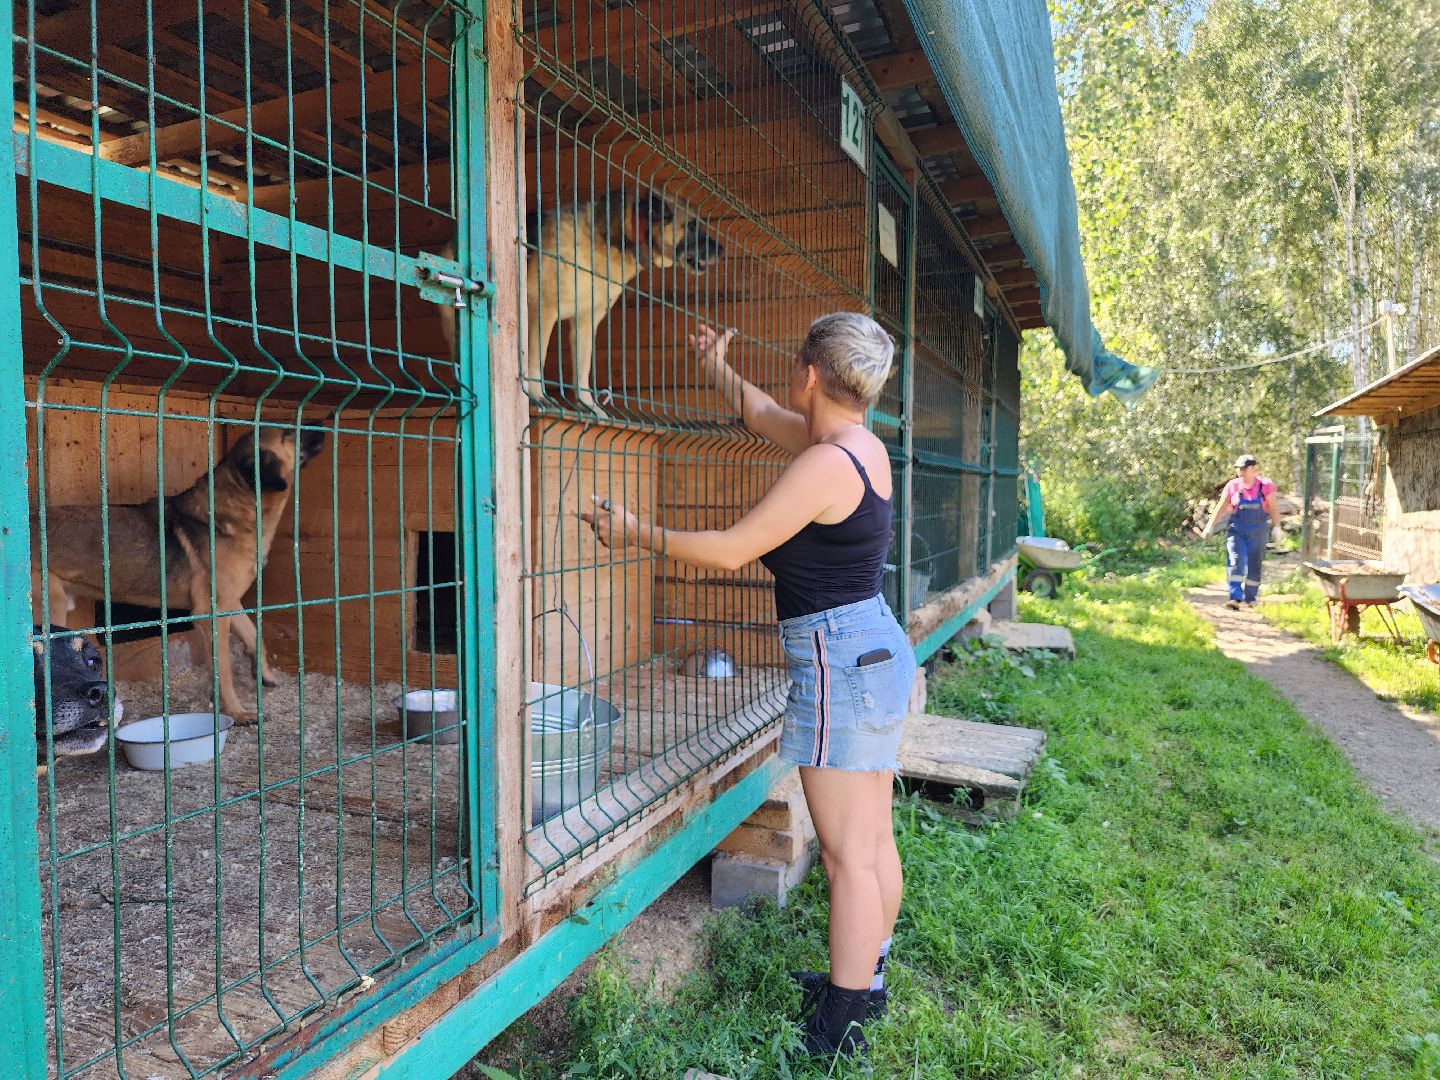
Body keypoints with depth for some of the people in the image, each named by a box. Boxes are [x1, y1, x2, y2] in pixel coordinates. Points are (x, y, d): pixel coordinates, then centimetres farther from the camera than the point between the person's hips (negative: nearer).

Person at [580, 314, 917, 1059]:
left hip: (838, 659, -10)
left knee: (848, 855, 0)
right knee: (874, 841, 18)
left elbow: (731, 550, -16)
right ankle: (865, 982, 34)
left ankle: (839, 1027, 14)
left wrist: (634, 534, -4)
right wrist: (716, 366, 39)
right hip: (875, 649, 10)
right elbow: (760, 416, 26)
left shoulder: (826, 463, -20)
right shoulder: (856, 443, 9)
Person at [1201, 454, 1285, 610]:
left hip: (1257, 531, 0)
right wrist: (1210, 527, 4)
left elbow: (1273, 509, -1)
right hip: (1237, 530, 0)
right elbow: (1221, 508, 5)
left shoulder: (1265, 486, -5)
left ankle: (1250, 598, 23)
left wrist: (1276, 528, -5)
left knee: (1254, 565, 8)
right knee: (1236, 562, -13)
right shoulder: (1233, 486, -3)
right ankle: (1235, 598, -17)